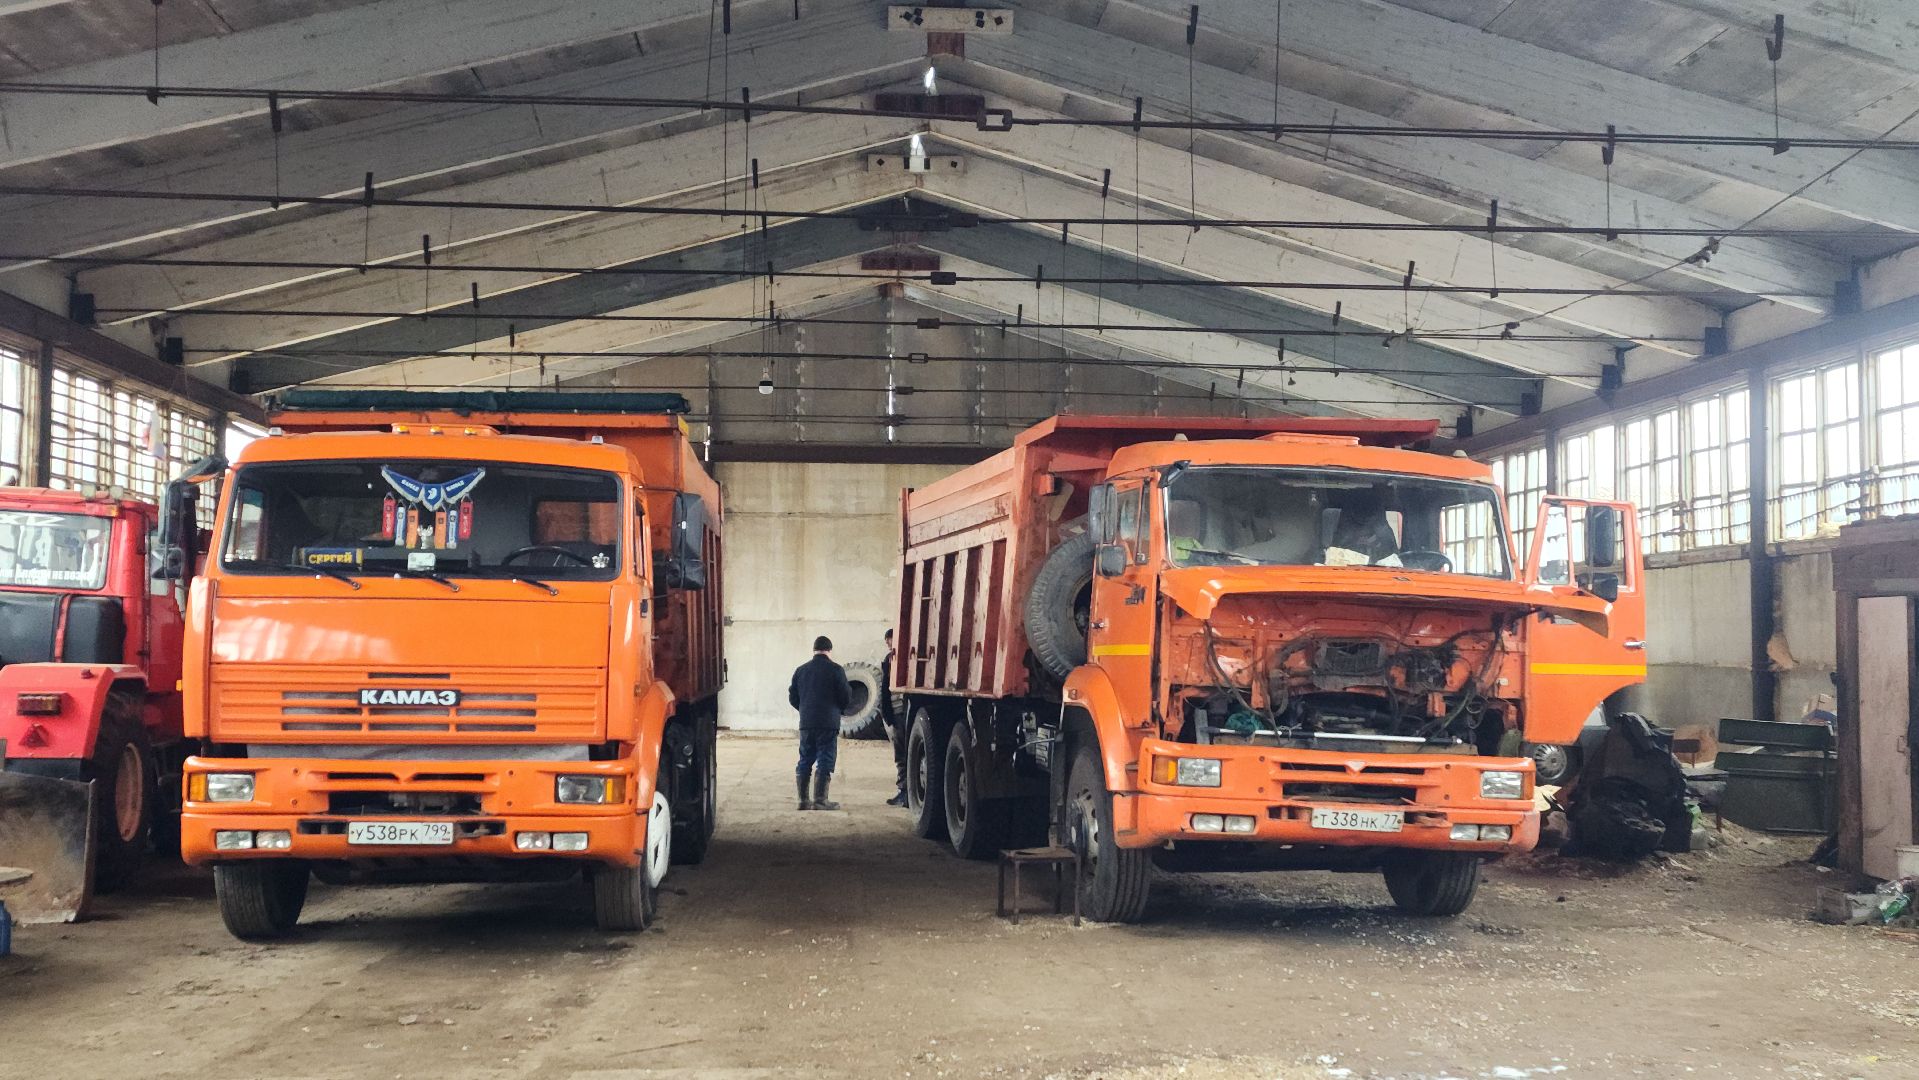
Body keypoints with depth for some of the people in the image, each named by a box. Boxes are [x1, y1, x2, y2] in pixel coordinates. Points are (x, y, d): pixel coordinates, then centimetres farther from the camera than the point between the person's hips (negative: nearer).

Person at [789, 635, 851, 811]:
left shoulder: (800, 670, 6)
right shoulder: (836, 670, -7)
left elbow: (792, 698, 10)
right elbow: (846, 698, -6)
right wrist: (839, 708, 15)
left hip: (806, 723, 4)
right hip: (829, 723, -4)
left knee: (805, 761, 12)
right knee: (825, 762, -2)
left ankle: (803, 799, 13)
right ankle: (820, 800, -6)